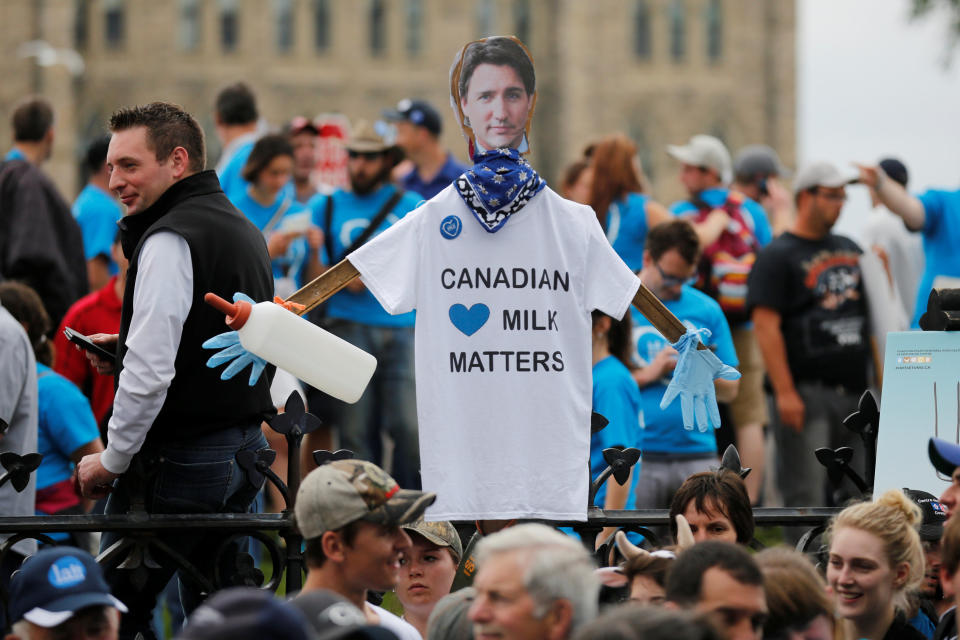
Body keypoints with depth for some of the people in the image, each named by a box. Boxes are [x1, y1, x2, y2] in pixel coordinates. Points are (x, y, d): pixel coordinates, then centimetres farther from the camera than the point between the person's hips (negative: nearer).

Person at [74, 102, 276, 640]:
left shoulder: (170, 240, -16)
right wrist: (127, 349, 16)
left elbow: (151, 372, -22)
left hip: (178, 463, -9)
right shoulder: (244, 229, 14)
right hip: (244, 450, 9)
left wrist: (113, 460, -11)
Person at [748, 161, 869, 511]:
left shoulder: (850, 249, 18)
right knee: (806, 495, -9)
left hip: (855, 389, 7)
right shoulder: (778, 256, -4)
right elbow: (766, 327, -12)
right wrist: (785, 392, -18)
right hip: (808, 393, -7)